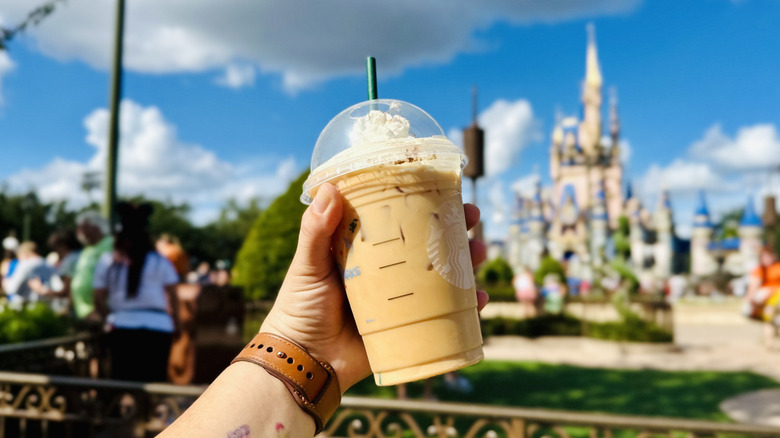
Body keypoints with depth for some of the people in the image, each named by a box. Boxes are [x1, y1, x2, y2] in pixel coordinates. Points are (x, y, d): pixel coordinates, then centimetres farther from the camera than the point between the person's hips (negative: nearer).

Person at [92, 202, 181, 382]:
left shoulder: (106, 262, 7)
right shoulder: (160, 262, 3)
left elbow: (99, 301, 7)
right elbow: (172, 299, 3)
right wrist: (175, 325, 15)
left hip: (122, 328, 1)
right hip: (159, 328, -1)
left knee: (122, 380, 7)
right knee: (154, 381, 3)